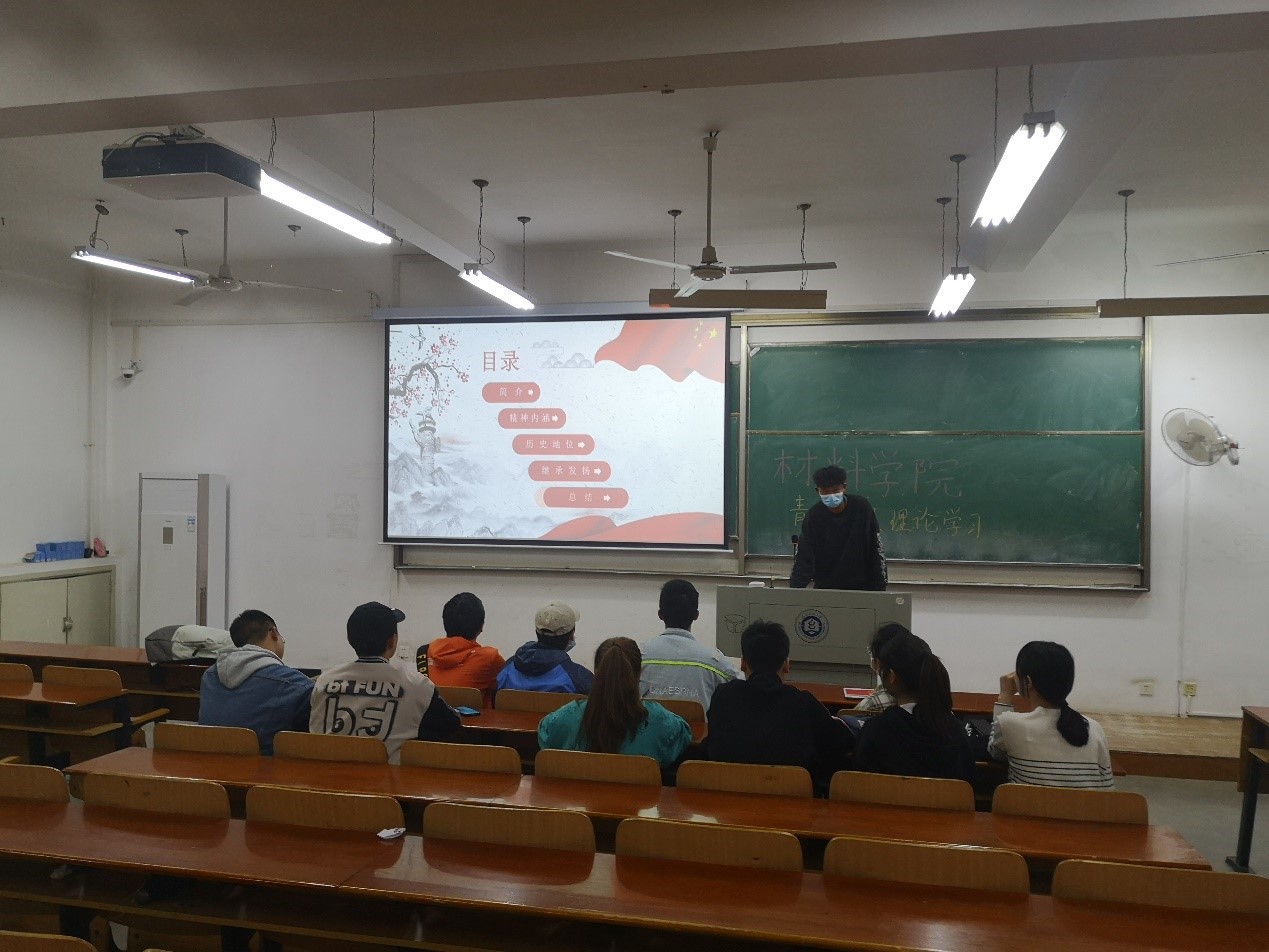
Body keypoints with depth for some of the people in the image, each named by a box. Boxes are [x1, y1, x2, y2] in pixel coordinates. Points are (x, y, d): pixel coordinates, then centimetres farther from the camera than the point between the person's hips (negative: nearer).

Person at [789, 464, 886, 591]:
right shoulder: (813, 516, -10)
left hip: (861, 586, 0)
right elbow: (804, 558, -14)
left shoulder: (861, 508, -9)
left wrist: (879, 589, -5)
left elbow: (877, 551, -4)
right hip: (825, 587, 0)